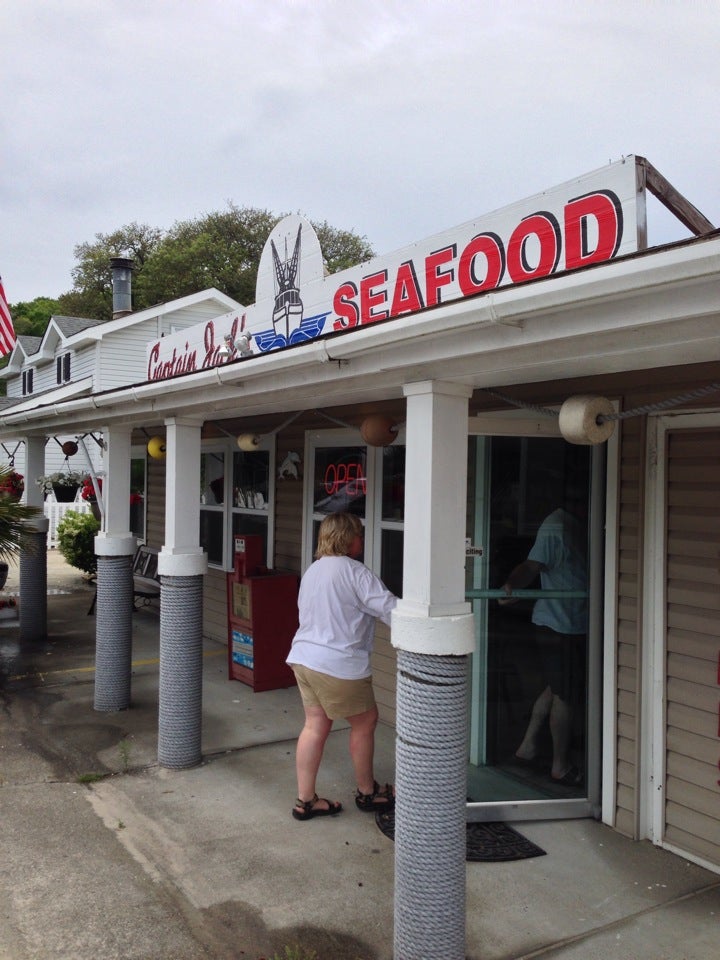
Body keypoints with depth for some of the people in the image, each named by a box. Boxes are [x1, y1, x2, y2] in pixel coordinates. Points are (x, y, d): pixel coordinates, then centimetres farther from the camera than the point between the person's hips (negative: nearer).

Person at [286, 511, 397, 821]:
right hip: (338, 664, -8)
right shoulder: (353, 571, -15)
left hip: (303, 657, 8)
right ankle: (367, 792, 26)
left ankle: (305, 800, 19)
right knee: (365, 722, 11)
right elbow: (388, 607, -18)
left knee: (315, 725, 14)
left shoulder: (312, 570, 13)